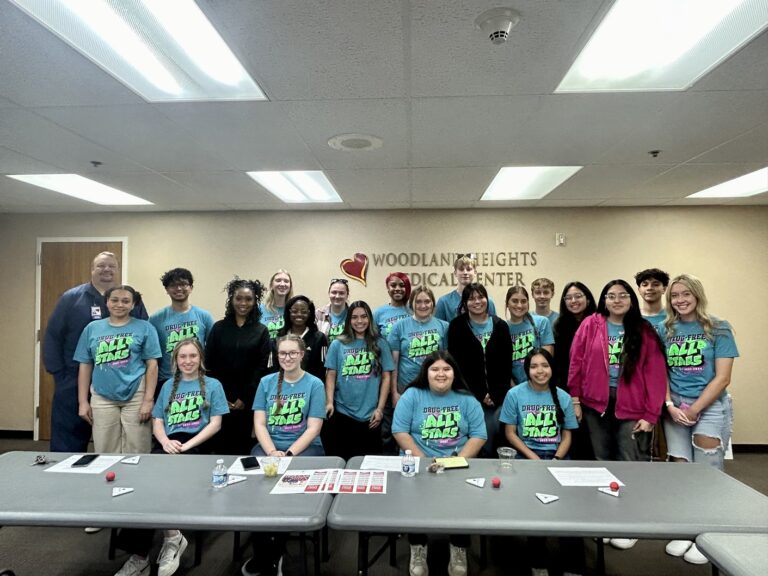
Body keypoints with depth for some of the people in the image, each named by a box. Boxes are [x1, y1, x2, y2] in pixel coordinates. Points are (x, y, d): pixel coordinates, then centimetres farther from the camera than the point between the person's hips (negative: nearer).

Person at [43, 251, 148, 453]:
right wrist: (59, 374, -2)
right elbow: (52, 338, 4)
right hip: (75, 382, -1)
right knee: (68, 443, 7)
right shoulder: (71, 298, 3)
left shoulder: (133, 301, 6)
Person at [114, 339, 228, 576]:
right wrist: (165, 441, -6)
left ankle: (140, 552, -17)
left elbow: (215, 424, 2)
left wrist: (187, 445, -12)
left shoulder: (213, 385, 10)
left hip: (197, 445, -3)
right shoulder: (168, 385, 22)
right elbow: (157, 422, 17)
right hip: (169, 445, 3)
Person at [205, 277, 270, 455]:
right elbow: (209, 363, 2)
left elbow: (262, 367, -2)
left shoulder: (261, 331, 4)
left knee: (243, 446, 3)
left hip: (248, 399, -1)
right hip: (221, 398, 1)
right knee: (220, 444, 3)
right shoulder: (219, 328, 6)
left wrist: (245, 398, -8)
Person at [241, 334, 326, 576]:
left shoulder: (315, 385, 0)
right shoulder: (266, 382, 9)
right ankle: (262, 553, -6)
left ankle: (273, 553, -7)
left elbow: (313, 428, -6)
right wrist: (272, 452, -14)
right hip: (269, 446, 2)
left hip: (305, 447, -2)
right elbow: (259, 423, 3)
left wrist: (289, 453, -19)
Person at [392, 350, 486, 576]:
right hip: (418, 463, -1)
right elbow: (400, 431, -4)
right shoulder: (412, 395, 0)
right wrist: (423, 460, -15)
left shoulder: (467, 400, 5)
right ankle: (418, 551, -4)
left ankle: (459, 552, -1)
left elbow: (479, 436, 1)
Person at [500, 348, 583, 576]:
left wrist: (556, 459, -8)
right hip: (526, 458, -2)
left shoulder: (562, 397, 7)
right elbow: (510, 433, 0)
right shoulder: (515, 394, 0)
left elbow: (567, 435, 9)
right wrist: (533, 457, -11)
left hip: (558, 457, 2)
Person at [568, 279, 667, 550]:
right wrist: (575, 399, -2)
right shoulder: (590, 325, 1)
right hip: (596, 404, 1)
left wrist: (651, 415, -7)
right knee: (602, 461, 12)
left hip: (631, 407, -1)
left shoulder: (645, 332, 2)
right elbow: (576, 363, 1)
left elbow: (655, 374, -2)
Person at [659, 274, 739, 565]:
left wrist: (694, 409, -12)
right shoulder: (663, 330, 3)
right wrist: (670, 406, -10)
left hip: (710, 407, -2)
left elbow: (722, 378, -8)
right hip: (674, 408, 2)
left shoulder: (719, 330, -4)